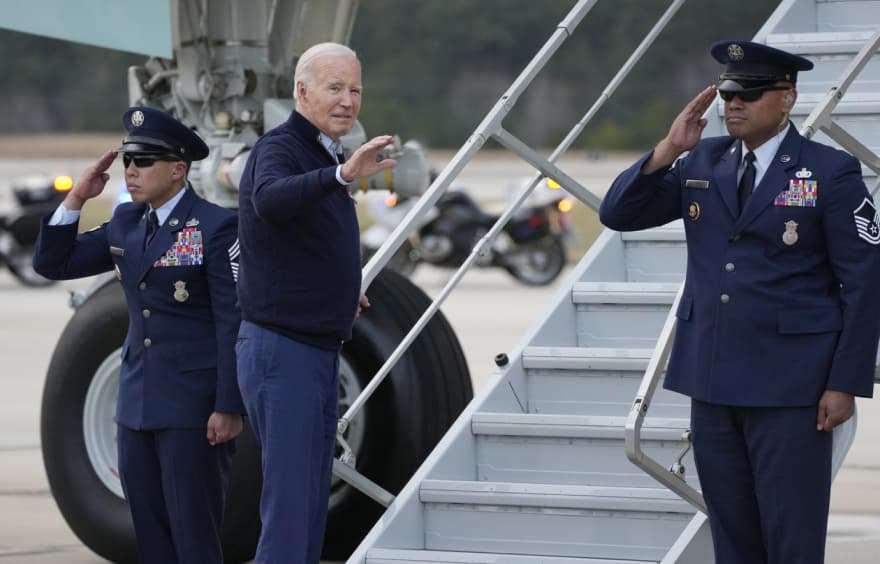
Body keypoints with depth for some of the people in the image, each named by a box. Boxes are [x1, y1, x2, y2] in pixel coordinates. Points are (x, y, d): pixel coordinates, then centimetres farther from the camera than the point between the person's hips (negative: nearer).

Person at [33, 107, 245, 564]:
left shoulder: (216, 227, -10)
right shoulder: (125, 222, 11)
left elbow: (234, 322, -13)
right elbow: (52, 264, 14)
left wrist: (229, 408, -16)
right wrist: (75, 200, 0)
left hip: (193, 405, -7)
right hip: (138, 402, 7)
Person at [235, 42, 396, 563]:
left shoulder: (324, 159, 14)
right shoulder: (279, 150, -14)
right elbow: (270, 201, -39)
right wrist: (342, 174, -54)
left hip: (320, 353, 9)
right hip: (282, 352, -9)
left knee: (312, 506, 11)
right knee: (289, 506, -12)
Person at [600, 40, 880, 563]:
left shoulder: (831, 172, -7)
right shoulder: (701, 162, 7)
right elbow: (618, 214, 4)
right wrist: (668, 149, -10)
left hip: (790, 385, -5)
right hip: (713, 380, 5)